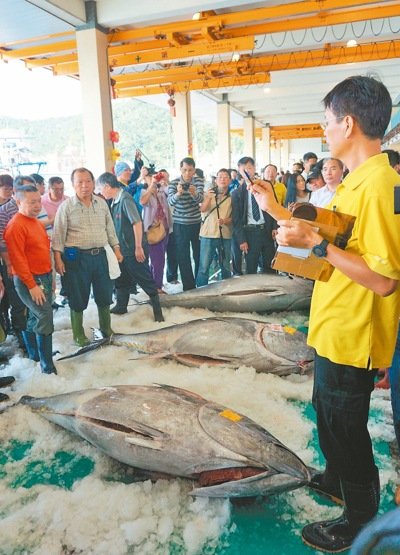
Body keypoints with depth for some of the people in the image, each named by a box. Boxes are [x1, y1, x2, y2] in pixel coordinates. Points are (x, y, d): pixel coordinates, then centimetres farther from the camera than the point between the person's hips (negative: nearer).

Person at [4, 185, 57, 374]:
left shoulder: (35, 221, 13)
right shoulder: (15, 225, -16)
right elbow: (17, 259, -19)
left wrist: (49, 277, 20)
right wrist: (32, 285, -20)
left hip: (44, 277, 9)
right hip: (29, 280, -9)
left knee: (34, 318, 17)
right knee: (45, 318, -11)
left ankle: (34, 355, 30)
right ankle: (47, 365, -2)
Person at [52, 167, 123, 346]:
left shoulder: (101, 203, 7)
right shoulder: (66, 206, -6)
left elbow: (110, 228, 14)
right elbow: (58, 234, -6)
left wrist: (116, 249, 10)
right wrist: (58, 258, -11)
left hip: (100, 255, 4)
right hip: (77, 257, -4)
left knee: (105, 293, 12)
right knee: (78, 297, 6)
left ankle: (106, 328, 32)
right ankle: (78, 334, 23)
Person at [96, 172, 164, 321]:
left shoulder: (125, 199, -18)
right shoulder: (114, 201, 7)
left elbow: (137, 222, -22)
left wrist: (138, 247, -21)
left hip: (133, 250, -8)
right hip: (122, 249, 9)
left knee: (144, 279, 2)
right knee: (121, 279, 18)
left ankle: (157, 308, 14)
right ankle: (121, 306, 33)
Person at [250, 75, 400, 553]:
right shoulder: (358, 179, 7)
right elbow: (333, 242, 11)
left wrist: (315, 243, -28)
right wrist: (278, 212, 11)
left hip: (351, 334, -10)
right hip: (335, 328, 10)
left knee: (344, 425, 10)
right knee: (329, 412, 27)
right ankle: (338, 476, 52)